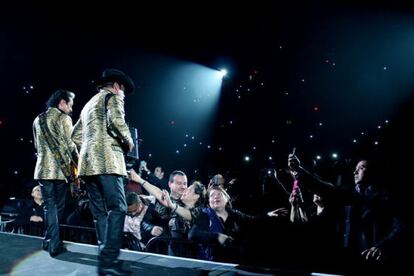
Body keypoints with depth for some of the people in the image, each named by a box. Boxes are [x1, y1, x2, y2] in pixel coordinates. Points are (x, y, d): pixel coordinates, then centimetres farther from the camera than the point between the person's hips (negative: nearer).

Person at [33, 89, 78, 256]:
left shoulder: (38, 120, 12)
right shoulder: (64, 118, -6)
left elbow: (37, 146, 17)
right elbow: (70, 145, -8)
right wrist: (78, 164, 3)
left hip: (43, 169, 4)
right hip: (61, 169, -4)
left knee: (49, 206, 10)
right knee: (58, 206, 6)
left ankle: (51, 243, 8)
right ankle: (53, 244, 10)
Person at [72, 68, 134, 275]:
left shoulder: (88, 104, 28)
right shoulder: (112, 97, 4)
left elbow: (75, 136, 26)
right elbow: (116, 120, -16)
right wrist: (128, 141, -2)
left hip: (88, 163, 9)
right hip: (106, 160, -8)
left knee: (100, 212, 8)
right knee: (118, 208, -11)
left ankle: (105, 256, 8)